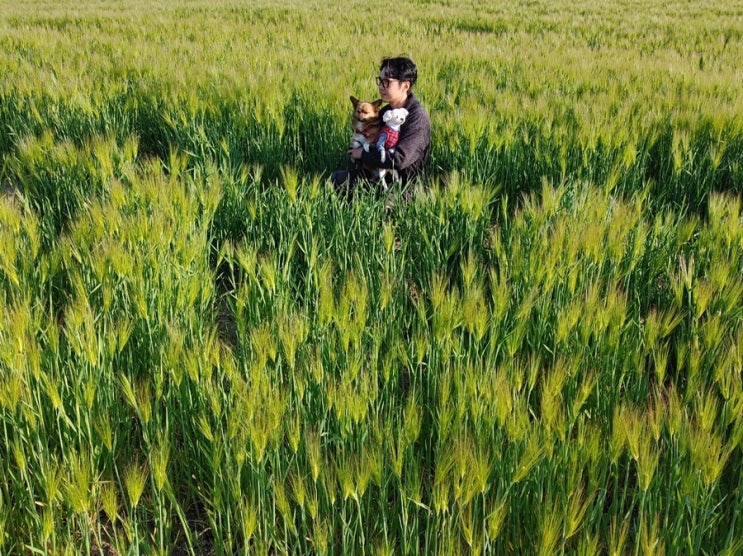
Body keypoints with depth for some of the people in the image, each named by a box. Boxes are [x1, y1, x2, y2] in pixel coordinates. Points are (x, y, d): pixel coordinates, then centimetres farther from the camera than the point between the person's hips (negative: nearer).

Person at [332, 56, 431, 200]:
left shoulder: (418, 118, -21)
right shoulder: (385, 111, 5)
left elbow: (399, 159, -31)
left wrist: (364, 154, -18)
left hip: (401, 184, -8)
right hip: (377, 172, 9)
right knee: (336, 177, 5)